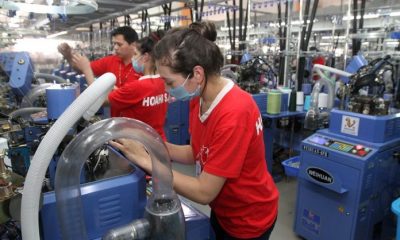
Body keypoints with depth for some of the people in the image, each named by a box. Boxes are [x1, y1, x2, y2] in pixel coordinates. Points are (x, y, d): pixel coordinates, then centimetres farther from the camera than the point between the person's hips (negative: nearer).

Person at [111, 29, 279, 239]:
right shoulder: (200, 99, -8)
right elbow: (197, 154, -1)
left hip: (247, 221, -6)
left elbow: (204, 192, -28)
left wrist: (146, 160, -25)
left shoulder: (234, 114, -34)